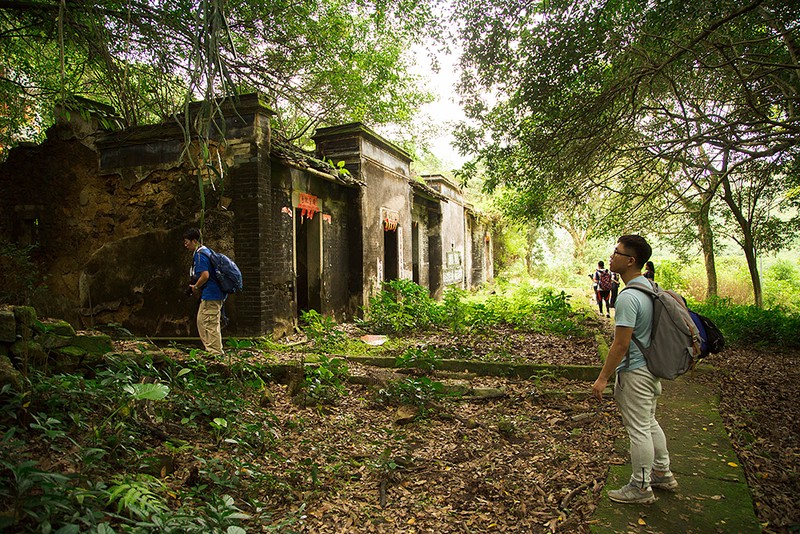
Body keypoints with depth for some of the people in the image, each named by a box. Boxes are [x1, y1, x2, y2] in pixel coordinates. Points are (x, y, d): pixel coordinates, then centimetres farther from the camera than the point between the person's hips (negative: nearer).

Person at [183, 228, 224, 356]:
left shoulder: (200, 255, -14)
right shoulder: (205, 251, 17)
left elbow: (205, 275, -24)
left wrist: (195, 287, -7)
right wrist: (196, 287, 18)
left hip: (210, 295, -11)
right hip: (215, 293, 11)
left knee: (210, 324, -5)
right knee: (201, 321, 18)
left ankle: (215, 352, 1)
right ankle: (210, 348, 24)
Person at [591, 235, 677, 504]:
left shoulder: (628, 297, -25)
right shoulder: (650, 287, 5)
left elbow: (621, 344, -25)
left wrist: (603, 378, -17)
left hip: (635, 373, -10)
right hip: (651, 367, 10)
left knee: (639, 430, 3)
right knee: (649, 423, 23)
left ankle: (641, 487, 17)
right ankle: (662, 473, 38)